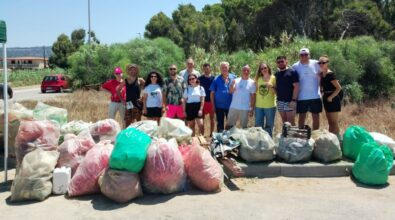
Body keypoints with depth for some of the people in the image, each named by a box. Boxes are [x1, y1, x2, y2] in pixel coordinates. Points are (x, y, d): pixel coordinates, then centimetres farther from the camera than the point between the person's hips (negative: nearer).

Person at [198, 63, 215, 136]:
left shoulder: (213, 78, 2)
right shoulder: (200, 78, 2)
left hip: (211, 101, 0)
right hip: (202, 101, 0)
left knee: (212, 118, 8)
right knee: (202, 118, 3)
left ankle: (211, 134, 19)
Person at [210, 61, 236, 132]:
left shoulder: (233, 77, -1)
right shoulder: (216, 79, -2)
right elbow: (212, 93, 0)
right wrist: (213, 105, -2)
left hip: (230, 106, 1)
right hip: (219, 106, 0)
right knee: (220, 124, 10)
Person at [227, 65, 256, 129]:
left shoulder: (252, 83, -1)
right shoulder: (236, 80, 4)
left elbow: (253, 97, -2)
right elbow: (231, 91, -3)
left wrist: (252, 109, -5)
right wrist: (232, 84, -22)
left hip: (245, 108, -2)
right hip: (234, 107, 2)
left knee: (244, 127, 7)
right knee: (229, 126, 8)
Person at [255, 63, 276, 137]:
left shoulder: (273, 78, -1)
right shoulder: (258, 79, 8)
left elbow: (276, 92, -2)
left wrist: (271, 86, -19)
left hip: (270, 106, -3)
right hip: (258, 106, 3)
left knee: (269, 127, 6)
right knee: (258, 126, 10)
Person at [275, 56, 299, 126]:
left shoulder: (292, 72, -4)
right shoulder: (277, 73, 14)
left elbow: (296, 87, -10)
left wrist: (293, 100, -16)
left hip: (289, 101, -6)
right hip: (280, 101, 6)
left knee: (291, 122, -4)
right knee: (284, 121, 11)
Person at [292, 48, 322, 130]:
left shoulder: (315, 64, 0)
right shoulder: (295, 66, -2)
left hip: (315, 96, 1)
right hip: (301, 97, -1)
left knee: (316, 117, 8)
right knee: (301, 117, 8)